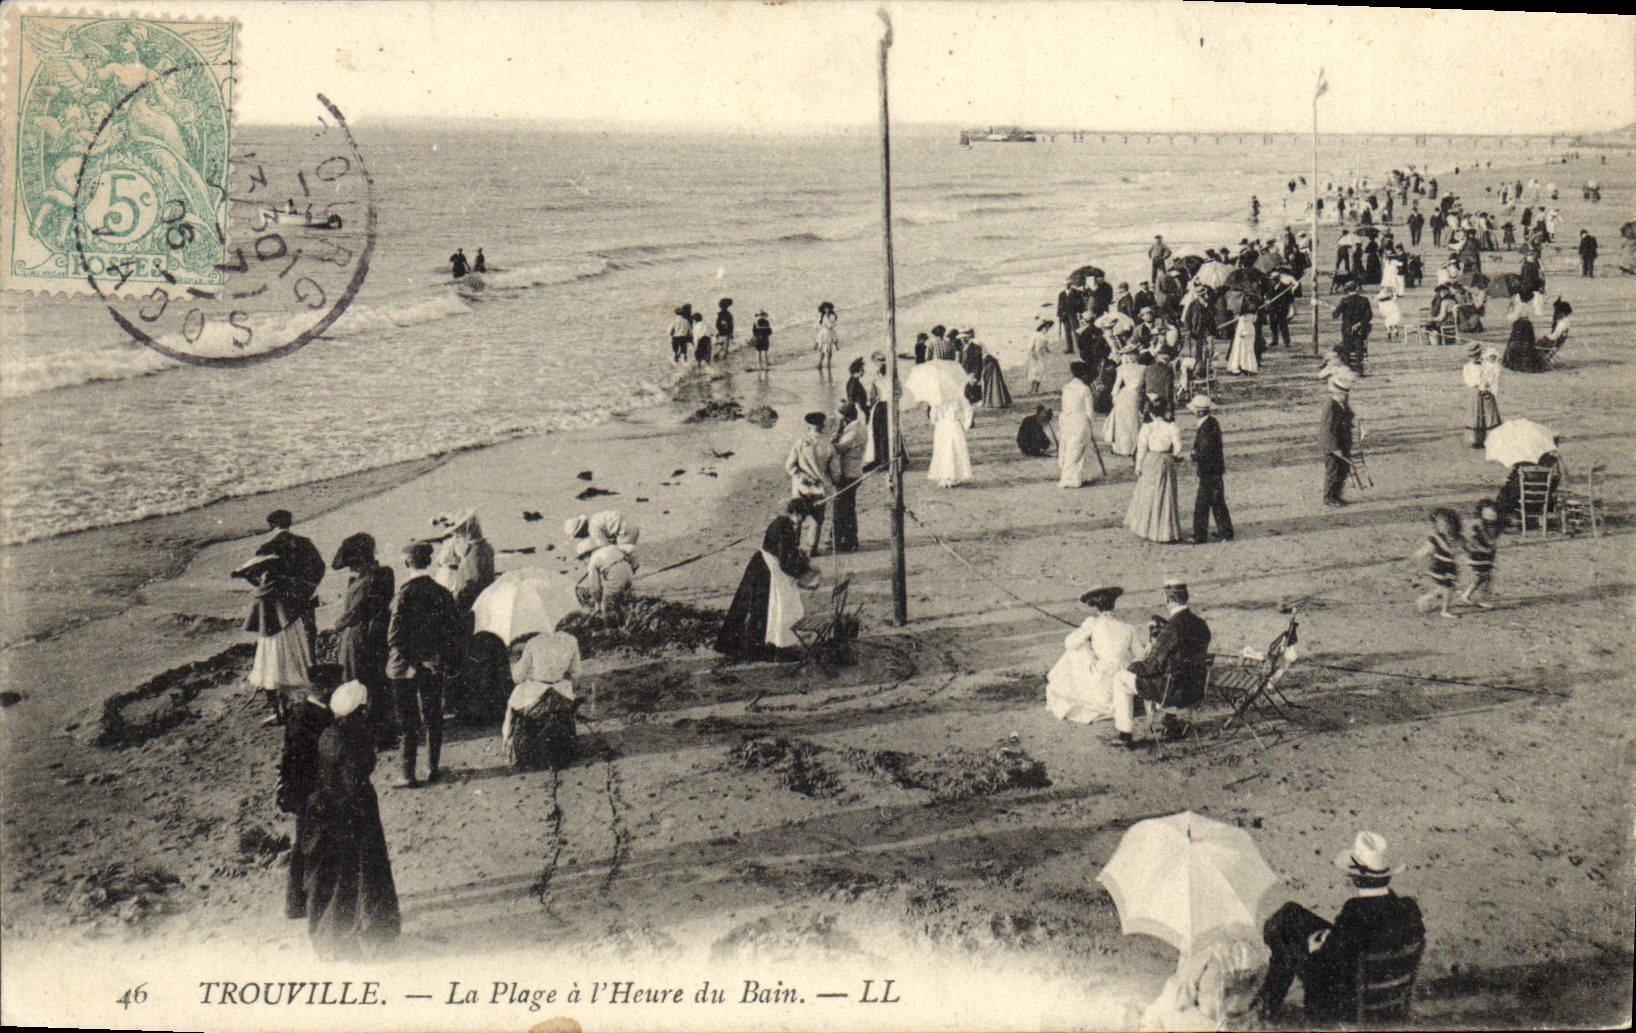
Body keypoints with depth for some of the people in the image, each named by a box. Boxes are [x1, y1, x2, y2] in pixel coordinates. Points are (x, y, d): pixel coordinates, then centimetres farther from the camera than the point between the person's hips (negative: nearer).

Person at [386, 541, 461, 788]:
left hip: (406, 665, -4)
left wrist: (399, 658, -8)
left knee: (407, 721, 2)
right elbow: (456, 626, 4)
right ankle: (432, 768, 21)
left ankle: (408, 774, 3)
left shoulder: (406, 591, -14)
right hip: (434, 663, 4)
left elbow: (395, 629, -17)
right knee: (433, 717, 15)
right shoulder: (442, 592, 0)